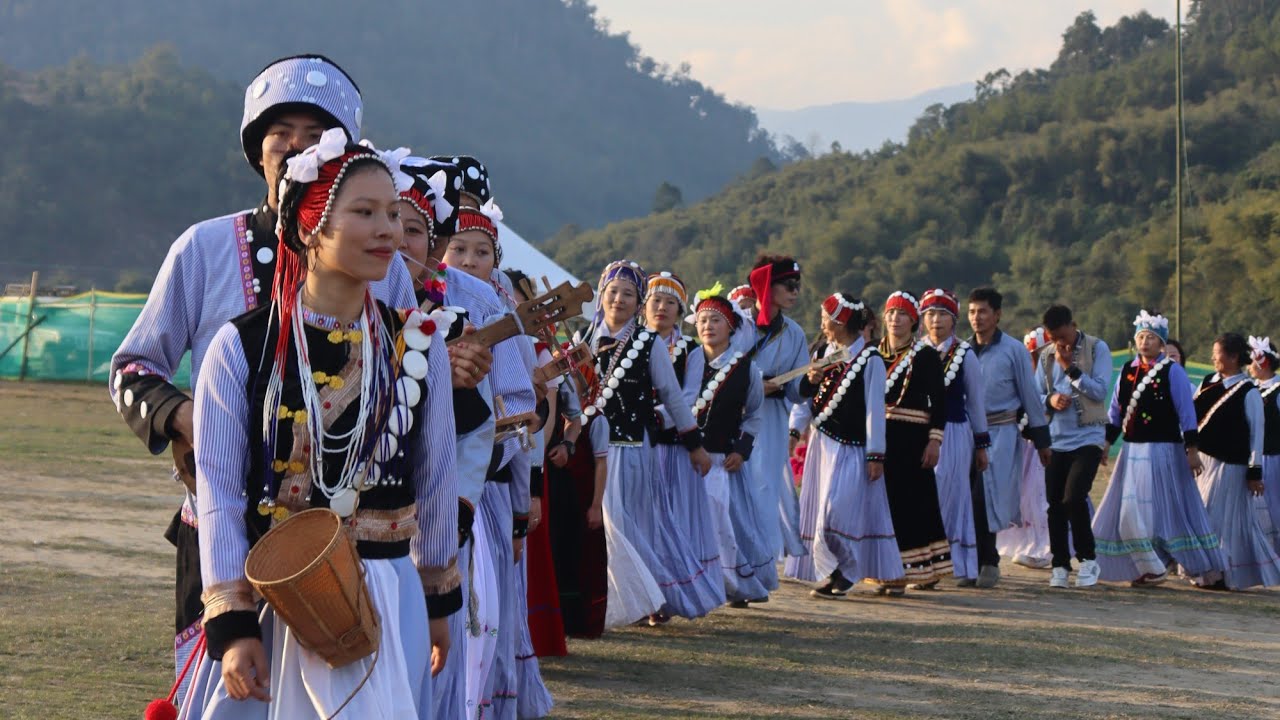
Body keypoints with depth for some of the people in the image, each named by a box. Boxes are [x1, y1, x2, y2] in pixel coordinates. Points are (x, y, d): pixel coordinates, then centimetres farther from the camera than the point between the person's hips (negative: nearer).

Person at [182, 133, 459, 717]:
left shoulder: (419, 344, 2)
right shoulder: (241, 347, -5)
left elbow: (435, 483, 11)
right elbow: (219, 494, -6)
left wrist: (438, 601, 17)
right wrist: (233, 626, -11)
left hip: (385, 600, 1)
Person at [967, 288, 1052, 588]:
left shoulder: (1014, 350, 0)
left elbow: (1030, 395, 3)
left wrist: (1041, 439, 4)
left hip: (1000, 433, -4)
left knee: (983, 498, -12)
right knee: (968, 499, -1)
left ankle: (987, 563, -2)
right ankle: (977, 562, 10)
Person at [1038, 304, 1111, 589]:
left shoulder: (1097, 348, -2)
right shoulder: (1046, 355, 11)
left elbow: (1100, 391, -11)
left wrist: (1071, 367, -14)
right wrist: (1050, 400, -9)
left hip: (1088, 437, -5)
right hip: (1056, 439, 5)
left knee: (1073, 498, -17)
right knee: (1055, 504, 4)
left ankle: (1088, 560, -1)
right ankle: (1060, 565, 13)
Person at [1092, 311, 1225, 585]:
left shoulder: (1172, 372, -5)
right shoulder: (1127, 372, 11)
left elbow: (1187, 413, -7)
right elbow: (1115, 413, 15)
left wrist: (1191, 449, -11)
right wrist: (1105, 443, 10)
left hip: (1163, 451, -6)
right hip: (1133, 451, 6)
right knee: (1129, 513, 4)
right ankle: (1151, 568, 13)